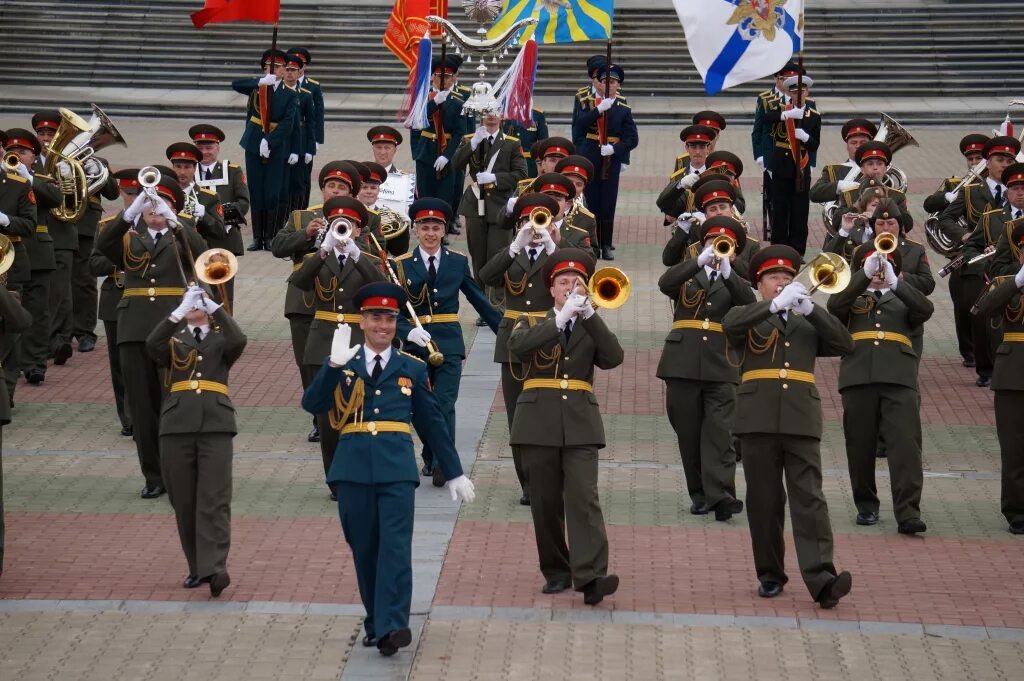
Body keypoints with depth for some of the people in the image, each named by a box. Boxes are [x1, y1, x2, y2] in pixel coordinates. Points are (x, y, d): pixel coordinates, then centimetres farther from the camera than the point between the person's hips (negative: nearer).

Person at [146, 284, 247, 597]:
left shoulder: (221, 339, 14)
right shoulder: (173, 340, 16)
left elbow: (238, 340, -9)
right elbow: (152, 344, -7)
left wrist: (213, 305, -13)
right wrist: (179, 311, -17)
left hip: (215, 425, -2)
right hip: (177, 427, 2)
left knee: (215, 500, -11)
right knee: (184, 502, 4)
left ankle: (214, 568, -19)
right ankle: (197, 567, 15)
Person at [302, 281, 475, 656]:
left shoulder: (411, 368, 11)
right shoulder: (341, 365, 8)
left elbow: (433, 423, 15)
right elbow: (312, 404, -7)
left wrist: (454, 473, 16)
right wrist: (334, 366, -21)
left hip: (397, 469, -1)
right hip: (353, 468, 1)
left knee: (395, 546, -12)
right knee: (364, 549, 7)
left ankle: (392, 626, -17)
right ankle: (376, 621, 20)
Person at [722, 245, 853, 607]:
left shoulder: (807, 323, 20)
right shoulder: (747, 319, 13)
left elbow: (844, 344, 4)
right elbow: (730, 323, -12)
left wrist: (810, 308, -5)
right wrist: (775, 305, -20)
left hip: (802, 422, 1)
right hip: (759, 420, -1)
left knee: (810, 501, -8)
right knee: (763, 502, 3)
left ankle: (822, 580, -16)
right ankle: (770, 575, 14)